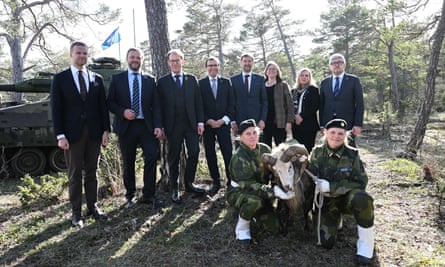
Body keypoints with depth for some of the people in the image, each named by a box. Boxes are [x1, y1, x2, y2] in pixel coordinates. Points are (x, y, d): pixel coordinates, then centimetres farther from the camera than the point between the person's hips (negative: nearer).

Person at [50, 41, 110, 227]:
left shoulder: (97, 79, 9)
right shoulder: (60, 79, 2)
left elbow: (103, 106, 8)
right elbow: (56, 109, -2)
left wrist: (106, 130, 1)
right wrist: (60, 135, -9)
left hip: (93, 133, 2)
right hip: (72, 134, -2)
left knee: (91, 172, 10)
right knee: (74, 175, 5)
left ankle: (93, 207, 21)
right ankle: (76, 212, 14)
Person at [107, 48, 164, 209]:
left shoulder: (150, 80, 10)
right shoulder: (117, 79, 7)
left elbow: (156, 105, 5)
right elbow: (109, 102, 4)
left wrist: (158, 126, -6)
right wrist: (123, 112, -14)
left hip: (146, 125, 1)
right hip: (126, 126, -1)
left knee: (152, 157, -9)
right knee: (128, 163, 6)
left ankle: (148, 195, 3)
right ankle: (130, 196, 21)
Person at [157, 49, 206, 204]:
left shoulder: (192, 79, 11)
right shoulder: (163, 82, 5)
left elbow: (198, 102, 8)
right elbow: (160, 105, 1)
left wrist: (200, 122, 1)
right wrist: (161, 126, -5)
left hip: (191, 123, 2)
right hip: (173, 125, -2)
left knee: (194, 153, 2)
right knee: (173, 157, 4)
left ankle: (189, 183, 20)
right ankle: (175, 189, 16)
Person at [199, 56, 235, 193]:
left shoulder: (226, 82, 9)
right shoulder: (200, 83, 5)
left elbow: (231, 104, 6)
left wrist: (224, 120, -6)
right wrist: (208, 121, -9)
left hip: (223, 123, 0)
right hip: (207, 124, 0)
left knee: (228, 153, -4)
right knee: (210, 154, 4)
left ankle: (231, 180, 5)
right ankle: (216, 182, 14)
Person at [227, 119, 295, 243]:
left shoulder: (265, 149, -6)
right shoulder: (239, 157, -25)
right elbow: (247, 184, -31)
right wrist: (274, 191, -39)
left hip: (259, 192, 5)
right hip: (238, 193, -5)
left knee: (276, 227, -5)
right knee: (255, 200, -39)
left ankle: (256, 215, 26)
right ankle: (242, 228, -10)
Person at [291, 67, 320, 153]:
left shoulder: (313, 89, 4)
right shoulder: (294, 91, 17)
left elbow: (315, 106, -5)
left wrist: (302, 116, -11)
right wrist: (295, 116, -4)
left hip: (309, 124, -4)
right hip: (296, 124, 4)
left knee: (308, 148, -8)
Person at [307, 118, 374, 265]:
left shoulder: (352, 154, -11)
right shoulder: (317, 152, -6)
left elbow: (361, 183, -14)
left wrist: (330, 186, -24)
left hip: (347, 197, -1)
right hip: (327, 201, 1)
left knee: (362, 199, -37)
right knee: (326, 243, -11)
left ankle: (366, 244, -15)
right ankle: (336, 220, 24)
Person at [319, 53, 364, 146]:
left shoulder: (354, 80, 5)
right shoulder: (324, 83, 12)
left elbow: (360, 104, 0)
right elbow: (321, 105, 10)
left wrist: (358, 125, -8)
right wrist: (321, 125, 3)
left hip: (348, 124, -2)